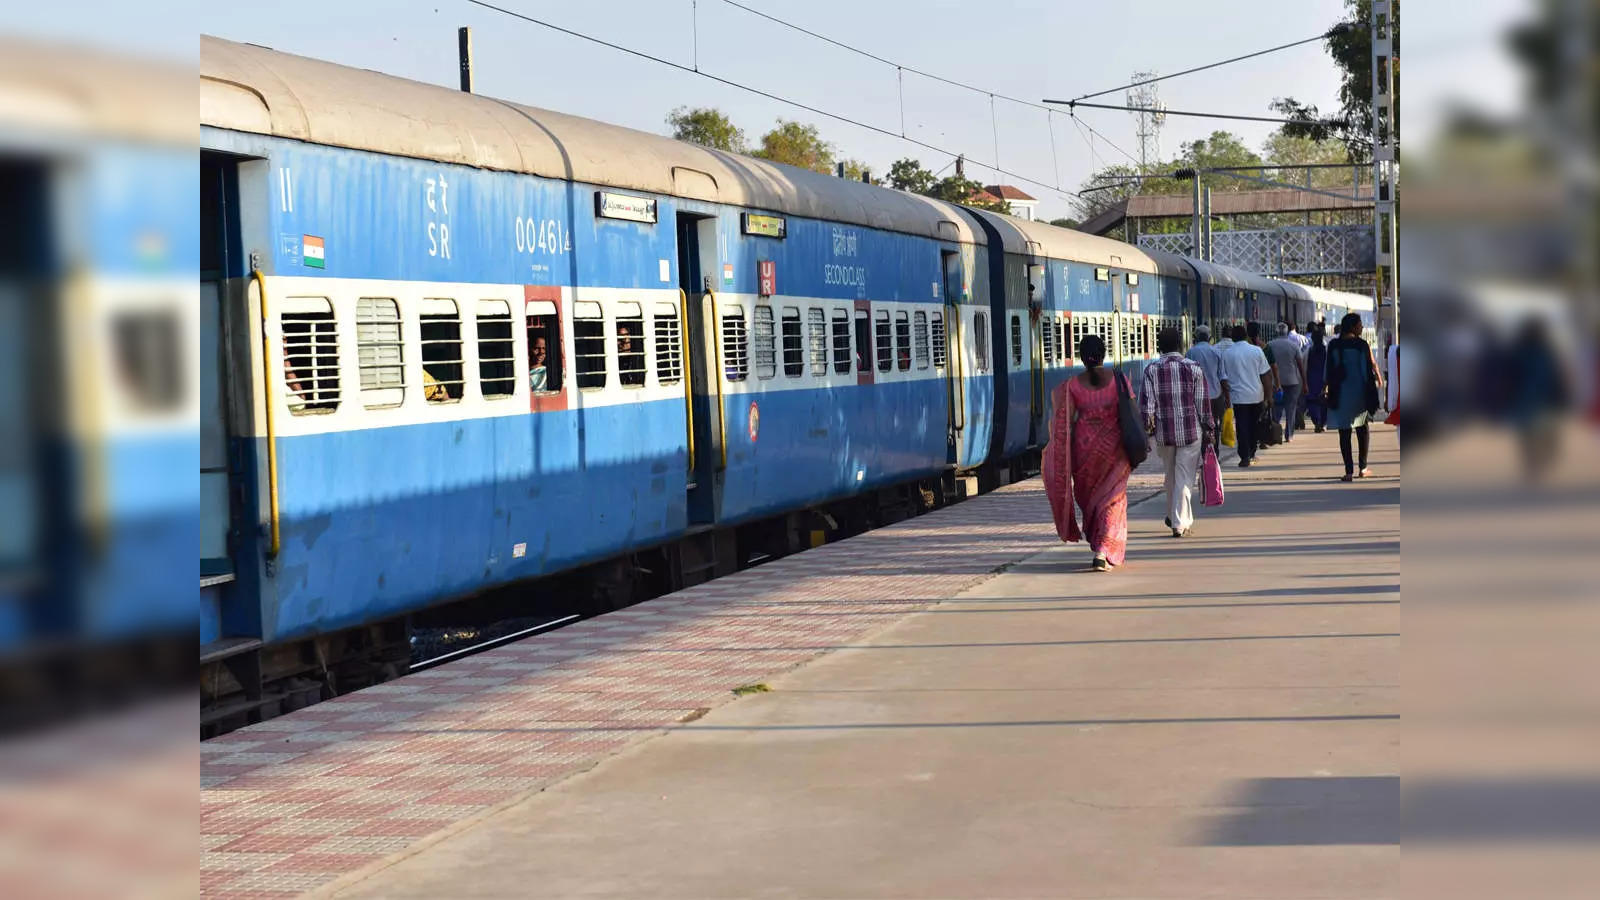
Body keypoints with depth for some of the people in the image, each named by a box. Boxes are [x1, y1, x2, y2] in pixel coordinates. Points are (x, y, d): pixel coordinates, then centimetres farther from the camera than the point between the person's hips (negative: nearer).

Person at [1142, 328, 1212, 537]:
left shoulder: (1151, 370, -1)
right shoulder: (1194, 368, -2)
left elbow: (1146, 401, -6)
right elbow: (1203, 402, -1)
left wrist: (1147, 426, -2)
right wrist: (1207, 429, 6)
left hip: (1164, 432, 2)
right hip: (1191, 432, -2)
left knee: (1171, 475, 18)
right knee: (1185, 477, 1)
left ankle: (1175, 517, 31)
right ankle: (1180, 522, -5)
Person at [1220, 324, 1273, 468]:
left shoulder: (1226, 353, -4)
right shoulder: (1256, 350, -2)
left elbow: (1224, 378, -1)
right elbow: (1265, 374, 0)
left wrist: (1227, 397, 8)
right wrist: (1268, 394, 6)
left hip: (1238, 396, -2)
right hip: (1256, 394, 2)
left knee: (1242, 427, 0)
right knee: (1254, 425, 16)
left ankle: (1245, 457, -6)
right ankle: (1251, 453, 25)